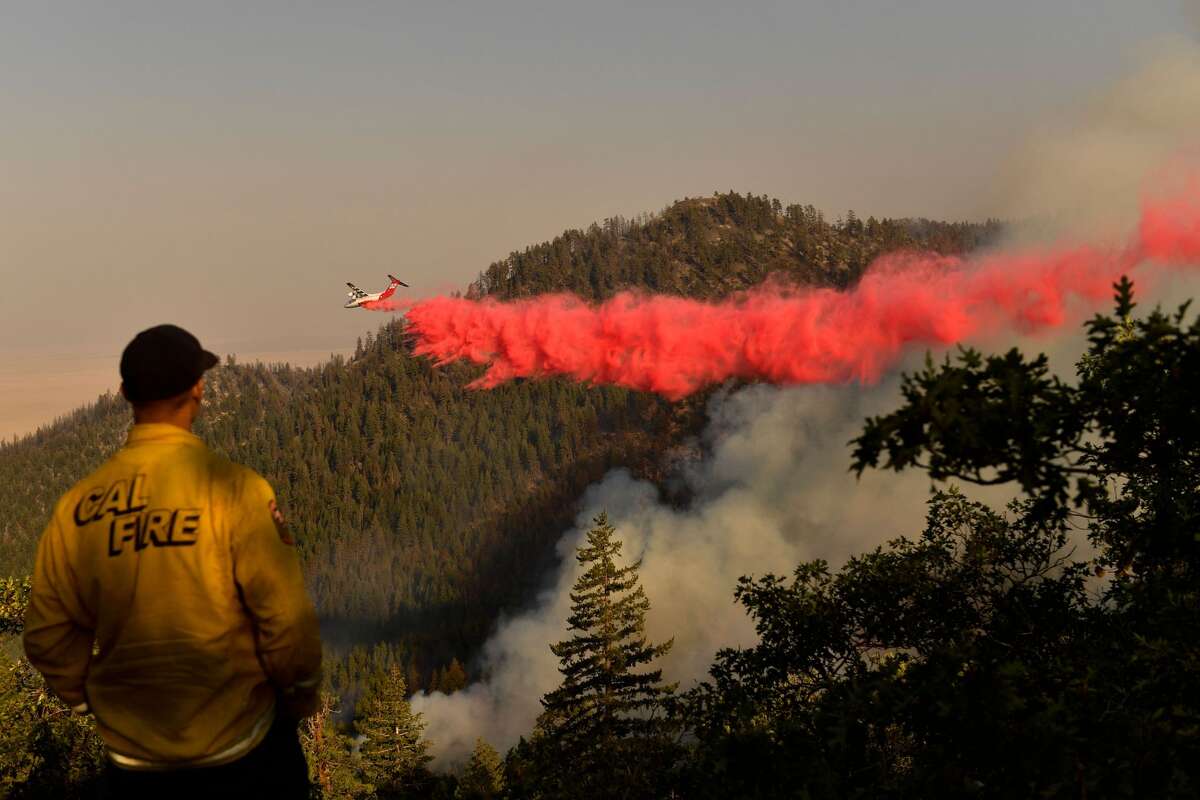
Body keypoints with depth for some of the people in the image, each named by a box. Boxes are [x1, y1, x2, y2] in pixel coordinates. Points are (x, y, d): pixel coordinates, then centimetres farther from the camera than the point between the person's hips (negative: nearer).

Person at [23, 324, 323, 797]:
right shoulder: (233, 488, -17)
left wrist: (94, 704, 15)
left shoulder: (77, 506, -7)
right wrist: (302, 699, 1)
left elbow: (49, 637, 0)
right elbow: (287, 620, -16)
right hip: (240, 748, -3)